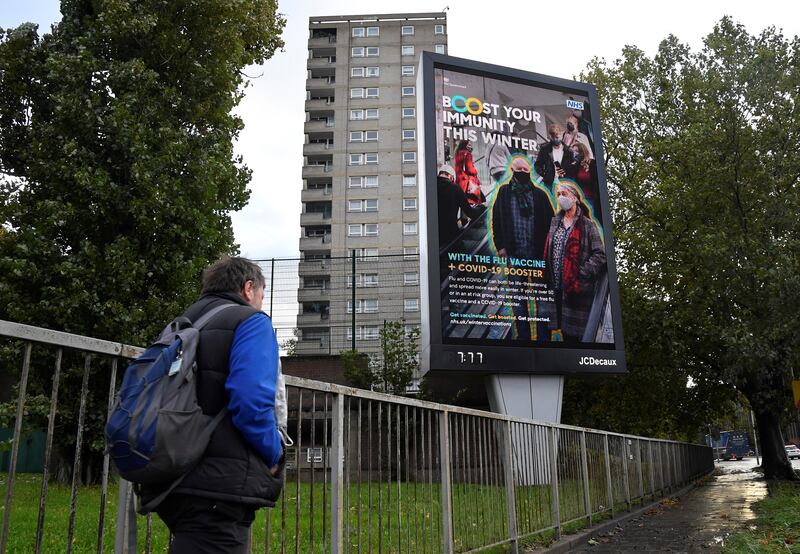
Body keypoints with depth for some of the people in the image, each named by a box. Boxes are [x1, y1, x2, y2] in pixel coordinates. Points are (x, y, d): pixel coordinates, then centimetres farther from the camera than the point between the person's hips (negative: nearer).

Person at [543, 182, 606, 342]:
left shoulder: (587, 225, -4)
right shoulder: (555, 222, 14)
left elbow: (600, 255, -9)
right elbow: (548, 251, 16)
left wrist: (582, 273, -16)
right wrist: (549, 277, 7)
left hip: (577, 286, -5)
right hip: (558, 285, 6)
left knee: (575, 331, -2)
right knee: (564, 329, 12)